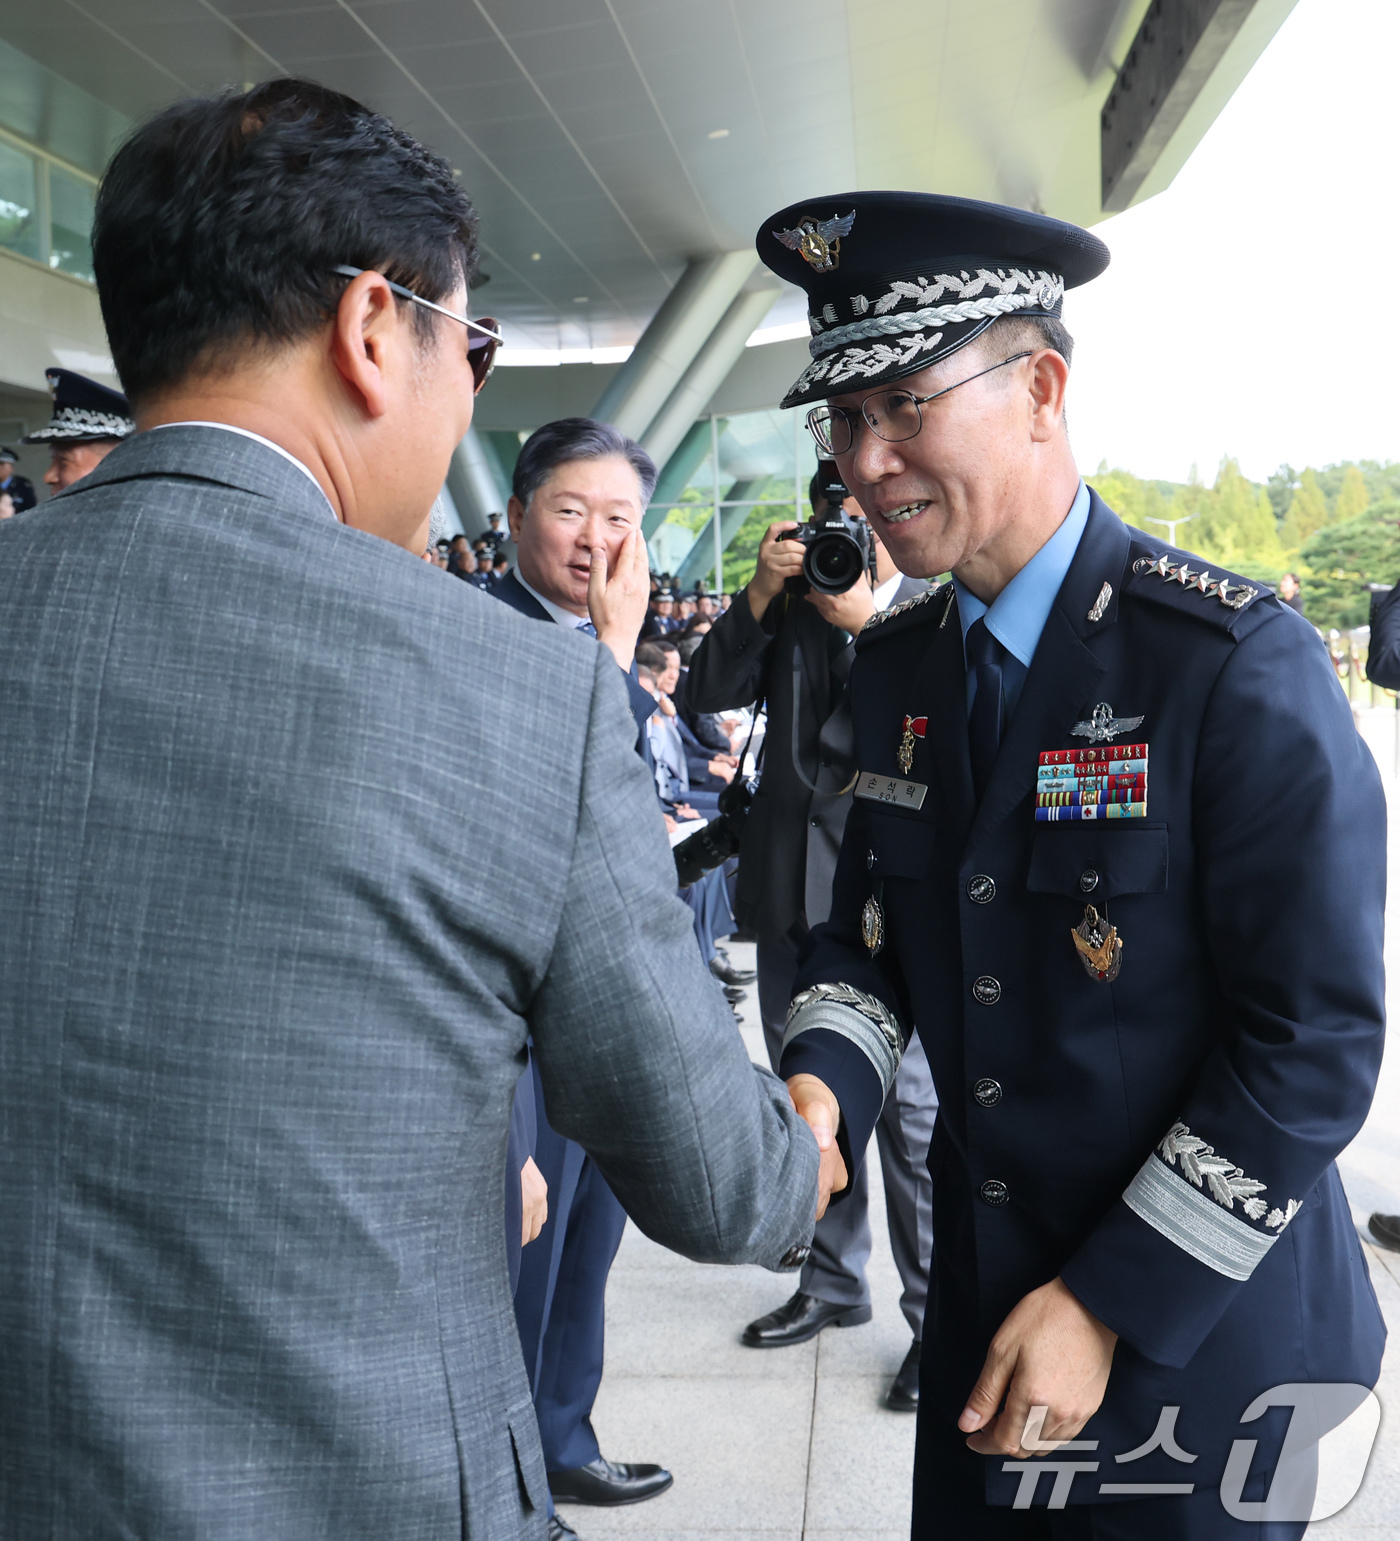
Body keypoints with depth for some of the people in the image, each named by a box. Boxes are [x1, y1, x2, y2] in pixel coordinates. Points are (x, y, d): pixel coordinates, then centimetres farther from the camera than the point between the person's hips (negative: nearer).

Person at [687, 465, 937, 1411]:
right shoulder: (791, 612, 11)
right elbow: (707, 694, 3)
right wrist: (760, 596, -7)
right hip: (792, 890, 5)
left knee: (911, 1110, -4)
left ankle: (937, 1319, 11)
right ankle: (834, 1283, 33)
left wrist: (869, 621, -19)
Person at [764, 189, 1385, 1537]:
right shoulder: (894, 663, 0)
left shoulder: (1238, 663, -20)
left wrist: (1114, 1304, -18)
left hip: (1196, 1329, -5)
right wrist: (819, 1086, -12)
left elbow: (1318, 1045, -19)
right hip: (983, 1291, 6)